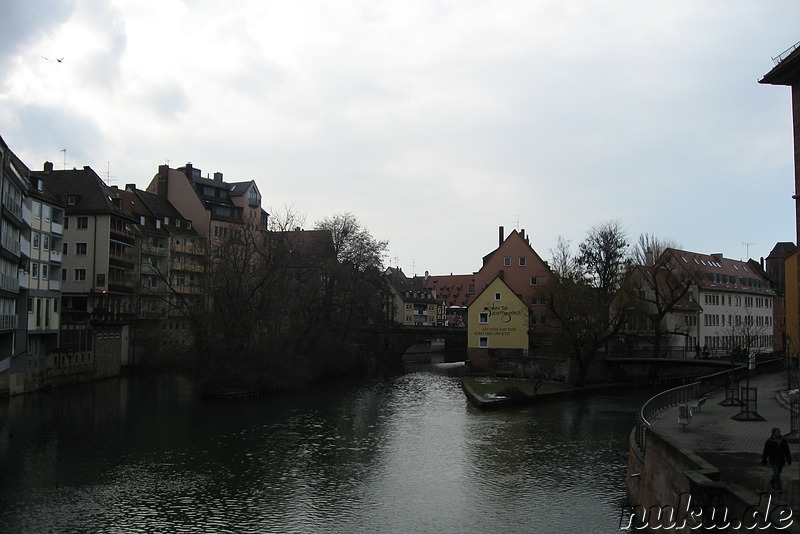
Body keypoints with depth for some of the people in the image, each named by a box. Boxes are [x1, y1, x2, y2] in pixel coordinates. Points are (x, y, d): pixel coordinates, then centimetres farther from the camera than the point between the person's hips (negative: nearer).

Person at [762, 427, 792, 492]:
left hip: (781, 461, 4)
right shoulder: (769, 441, -14)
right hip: (773, 461, -4)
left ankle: (772, 482, 41)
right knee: (776, 473, -7)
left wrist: (789, 460, -3)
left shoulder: (783, 441, -4)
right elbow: (765, 452, -7)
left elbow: (787, 451, 0)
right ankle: (779, 487, 4)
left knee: (778, 472, 16)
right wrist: (764, 461, -2)